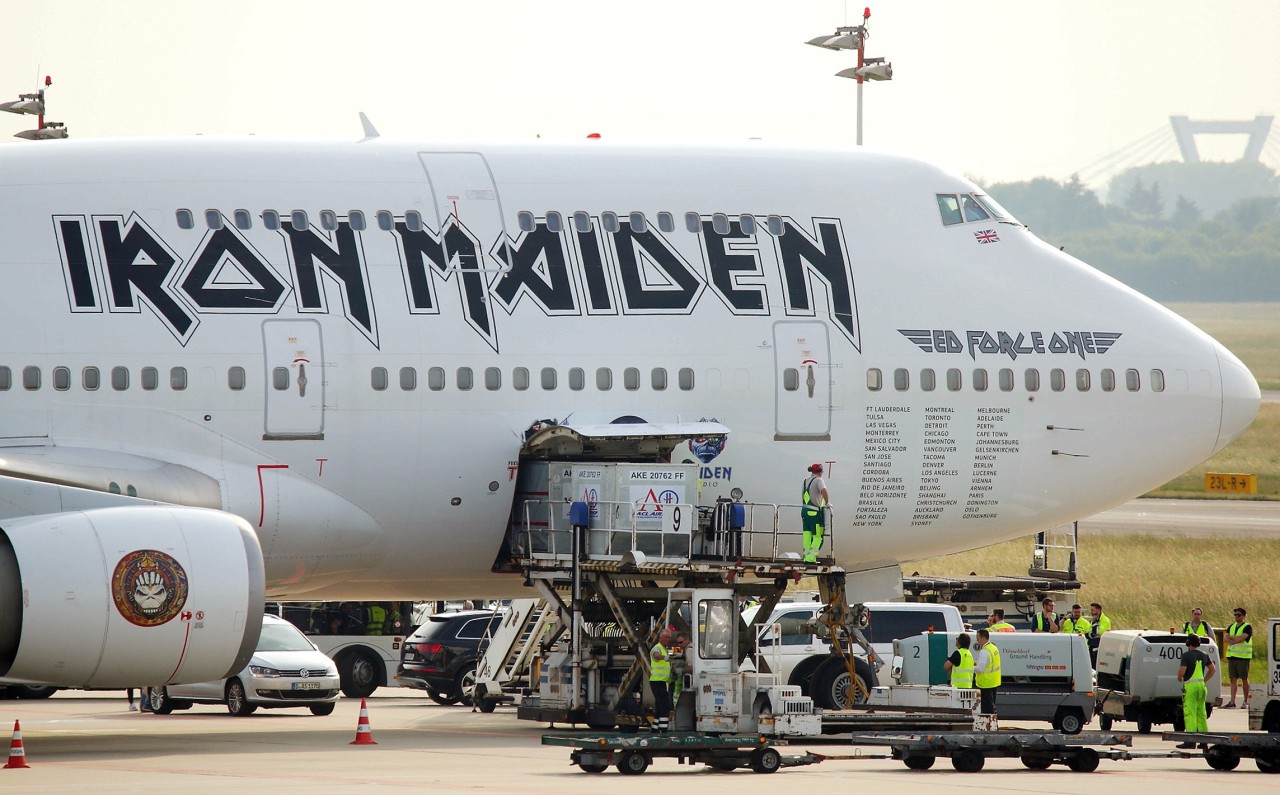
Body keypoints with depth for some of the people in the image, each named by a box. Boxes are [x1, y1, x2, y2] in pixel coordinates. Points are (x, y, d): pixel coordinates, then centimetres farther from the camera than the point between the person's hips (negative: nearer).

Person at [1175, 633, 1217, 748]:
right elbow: (1213, 669, 19)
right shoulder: (1204, 655, 10)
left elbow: (1181, 671, -19)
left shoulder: (1187, 655, -11)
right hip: (1201, 685, 7)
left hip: (1190, 686, -7)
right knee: (1201, 713, 13)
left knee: (1189, 714, -8)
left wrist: (1180, 678, 2)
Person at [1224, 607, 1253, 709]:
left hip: (1243, 657, -5)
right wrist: (1235, 640, -12)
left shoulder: (1247, 627, -3)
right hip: (1231, 656, 5)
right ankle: (1232, 702, 1)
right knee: (1233, 679, 3)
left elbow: (1242, 638, -18)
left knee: (1244, 679, 1)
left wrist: (1230, 637, -4)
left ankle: (1246, 702, 9)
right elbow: (1225, 639, 3)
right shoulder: (1231, 627, 14)